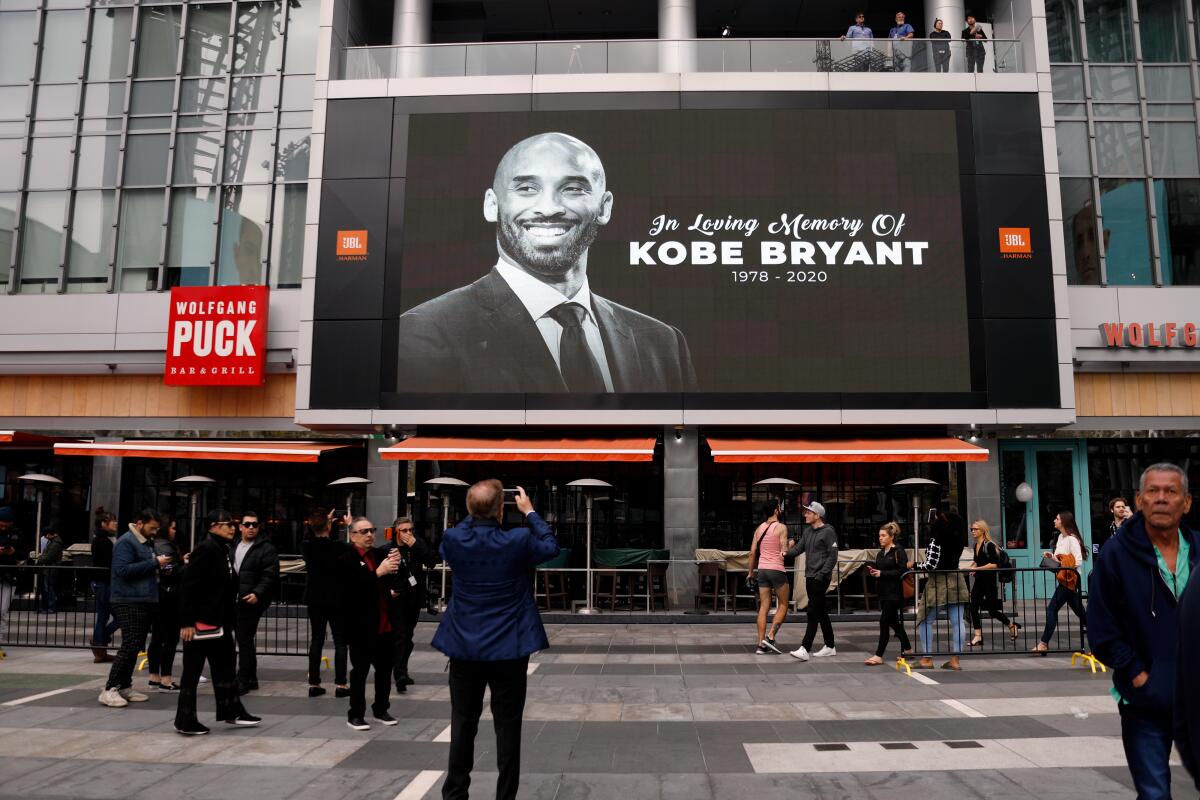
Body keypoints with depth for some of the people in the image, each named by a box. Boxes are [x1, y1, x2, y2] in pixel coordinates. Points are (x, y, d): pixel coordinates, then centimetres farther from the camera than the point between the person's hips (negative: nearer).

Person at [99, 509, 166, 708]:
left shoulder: (146, 542, 18)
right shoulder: (126, 542, -11)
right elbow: (124, 569, -22)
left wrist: (158, 566, 9)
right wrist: (154, 563, -20)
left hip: (145, 602, 9)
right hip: (129, 603, -9)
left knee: (135, 647, 11)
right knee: (130, 646, -13)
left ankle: (125, 687, 18)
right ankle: (109, 689, -8)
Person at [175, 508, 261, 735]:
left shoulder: (223, 550, 11)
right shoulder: (206, 549, -17)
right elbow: (188, 586, -21)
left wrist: (230, 619, 14)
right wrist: (187, 622, -23)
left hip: (219, 621, 10)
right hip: (201, 621, -10)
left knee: (225, 666, 16)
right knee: (192, 670, 2)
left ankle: (232, 711, 26)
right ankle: (185, 721, 12)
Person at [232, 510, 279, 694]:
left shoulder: (267, 549, -5)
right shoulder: (234, 547, 17)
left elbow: (270, 576, -13)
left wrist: (257, 593, -25)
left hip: (251, 601, -7)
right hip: (235, 601, 7)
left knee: (244, 640, -7)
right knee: (246, 640, 14)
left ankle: (243, 681, 0)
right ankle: (251, 679, 24)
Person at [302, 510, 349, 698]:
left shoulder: (307, 547, -5)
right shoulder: (338, 546, -17)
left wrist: (325, 522, 24)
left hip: (314, 599, 4)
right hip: (335, 598, -4)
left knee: (316, 640, 12)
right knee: (340, 641, 4)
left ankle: (313, 684, 13)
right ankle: (340, 684, 2)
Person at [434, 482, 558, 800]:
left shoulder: (454, 540, -9)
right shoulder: (518, 541, -16)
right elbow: (551, 547, 5)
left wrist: (475, 514, 16)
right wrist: (530, 512, 13)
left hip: (464, 647, 3)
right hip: (508, 648, -2)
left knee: (463, 723, 14)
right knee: (507, 725, 7)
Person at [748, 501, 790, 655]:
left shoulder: (759, 529, 10)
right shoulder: (781, 527, -7)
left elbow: (752, 553, 10)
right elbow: (784, 551, -13)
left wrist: (751, 572, 19)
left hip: (762, 569, 6)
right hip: (777, 569, -5)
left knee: (764, 607, 6)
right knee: (783, 605, 9)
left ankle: (761, 645, 3)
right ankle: (770, 637, -4)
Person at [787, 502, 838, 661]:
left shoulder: (828, 532, -9)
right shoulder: (807, 531, 14)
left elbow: (833, 556, -12)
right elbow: (799, 548, 10)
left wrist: (822, 574, -18)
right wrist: (785, 553, -9)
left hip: (820, 578, -8)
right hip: (810, 577, 8)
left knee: (813, 613, -11)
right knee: (821, 612, 14)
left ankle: (804, 649, -13)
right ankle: (830, 646, 24)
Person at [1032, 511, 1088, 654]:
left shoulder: (1072, 539, -14)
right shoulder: (1060, 537, 14)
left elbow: (1078, 562, -20)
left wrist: (1062, 566, -24)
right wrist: (1051, 556, 5)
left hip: (1068, 580, -10)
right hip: (1063, 580, 10)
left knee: (1051, 609, -9)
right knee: (1079, 610, 15)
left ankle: (1044, 644, -8)